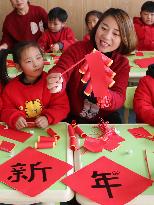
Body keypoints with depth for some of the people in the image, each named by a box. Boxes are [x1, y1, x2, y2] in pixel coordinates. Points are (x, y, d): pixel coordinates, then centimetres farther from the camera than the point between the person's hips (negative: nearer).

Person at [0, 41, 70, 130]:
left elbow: (62, 107, -4)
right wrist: (15, 118, -16)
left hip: (49, 129, -1)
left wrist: (48, 118, -20)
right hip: (22, 130, 2)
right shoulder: (11, 87, 1)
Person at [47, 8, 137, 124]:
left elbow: (119, 99, -20)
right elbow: (62, 69, -28)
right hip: (72, 117, -1)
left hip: (105, 119, 2)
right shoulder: (77, 49, -10)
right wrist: (58, 82, -52)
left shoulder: (122, 64, -6)